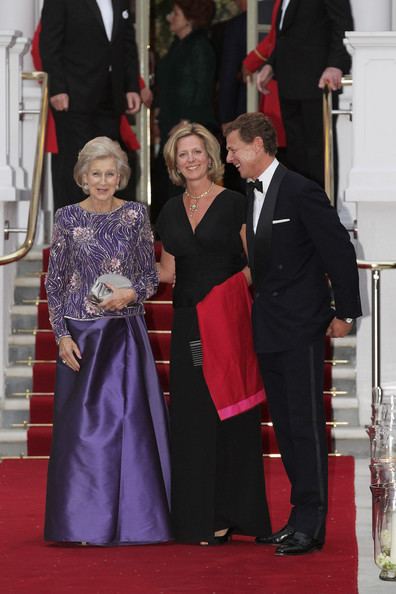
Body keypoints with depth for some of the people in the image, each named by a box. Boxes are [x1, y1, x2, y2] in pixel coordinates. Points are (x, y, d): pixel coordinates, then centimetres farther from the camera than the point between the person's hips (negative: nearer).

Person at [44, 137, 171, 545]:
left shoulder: (136, 215, 3)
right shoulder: (67, 218, 1)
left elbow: (151, 275, 7)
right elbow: (55, 282, 3)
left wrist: (131, 294, -14)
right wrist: (62, 335, -5)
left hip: (126, 333, 1)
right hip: (81, 334, -1)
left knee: (131, 421, -3)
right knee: (82, 425, 0)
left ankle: (131, 518, 5)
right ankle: (84, 521, 7)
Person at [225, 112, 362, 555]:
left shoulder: (302, 192, -12)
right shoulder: (253, 195, 12)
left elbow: (340, 251, -11)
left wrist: (344, 312, -10)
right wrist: (260, 309, 11)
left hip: (300, 327, -9)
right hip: (268, 329, 9)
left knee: (305, 423, -7)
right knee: (284, 424, 10)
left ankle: (310, 524, -4)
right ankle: (303, 515, 17)